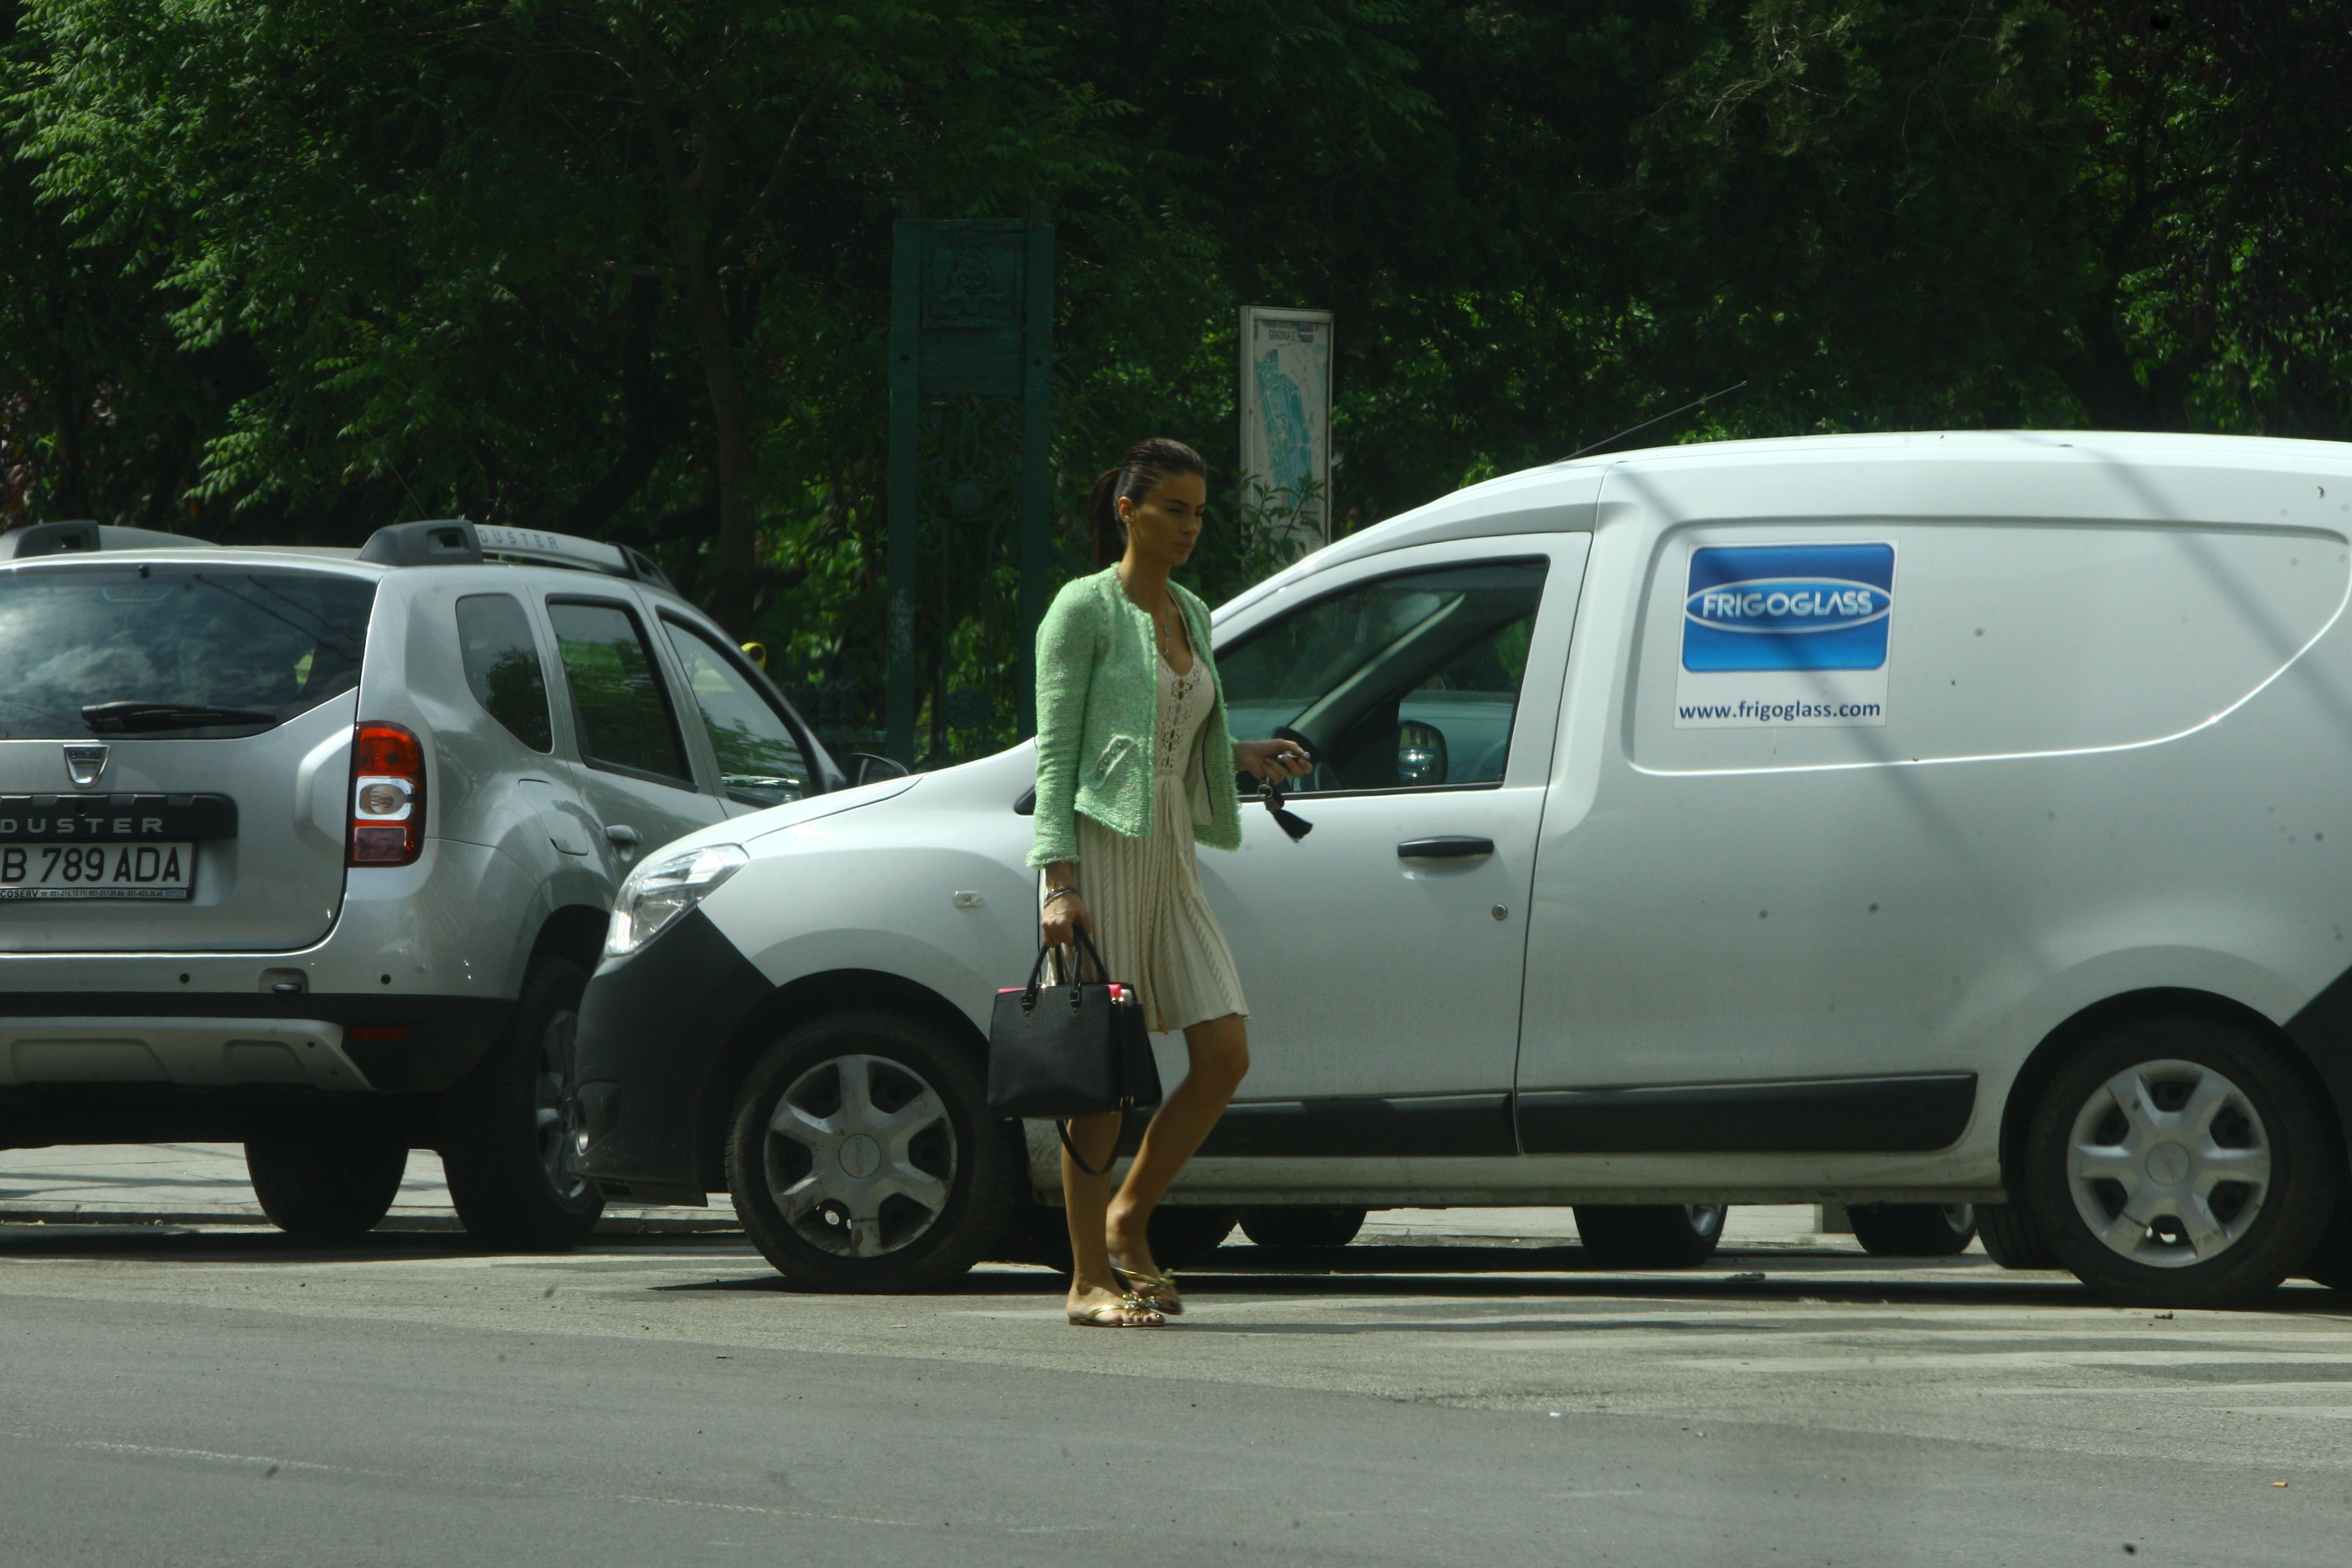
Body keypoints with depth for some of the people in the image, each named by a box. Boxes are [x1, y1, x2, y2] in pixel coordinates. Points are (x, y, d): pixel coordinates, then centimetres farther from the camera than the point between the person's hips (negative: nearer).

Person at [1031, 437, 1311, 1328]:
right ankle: (1090, 1279, 0)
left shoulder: (1189, 617, 18)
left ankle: (1128, 1221, 15)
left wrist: (1245, 760, 8)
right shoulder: (1086, 610, -4)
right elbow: (1056, 752, -9)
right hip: (1101, 848, -7)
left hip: (1171, 855, 7)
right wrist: (1059, 879, -16)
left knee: (1225, 1055, -1)